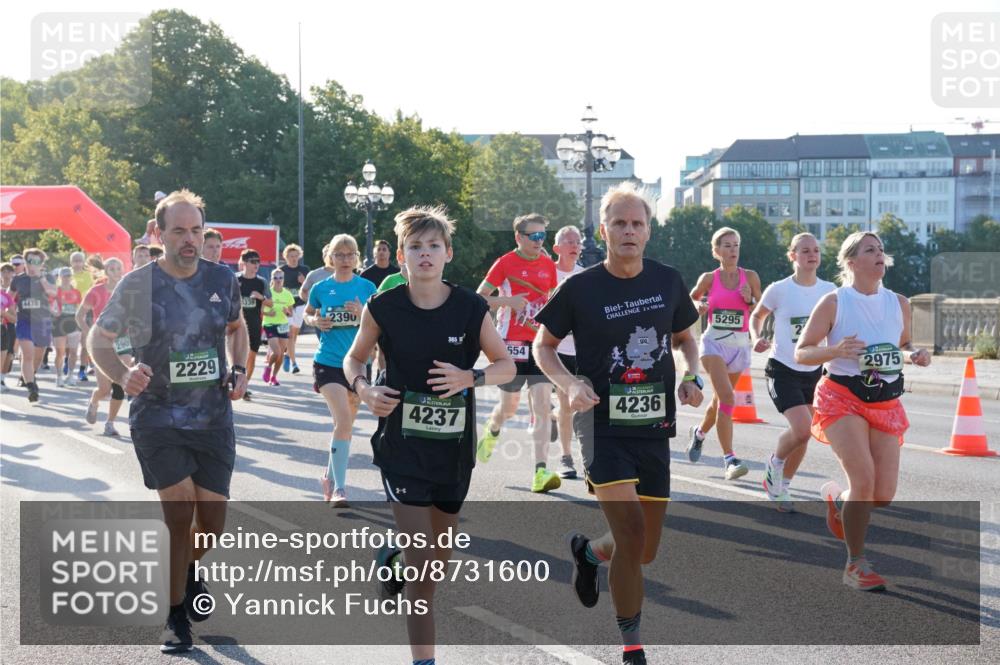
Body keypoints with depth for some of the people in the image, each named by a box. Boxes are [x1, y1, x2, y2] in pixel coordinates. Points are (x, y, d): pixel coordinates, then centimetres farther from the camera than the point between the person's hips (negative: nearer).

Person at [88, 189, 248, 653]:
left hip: (214, 418, 3)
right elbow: (98, 339, 2)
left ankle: (189, 571, 42)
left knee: (211, 523, 6)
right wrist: (122, 376, -17)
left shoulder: (223, 279, 1)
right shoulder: (137, 284, -9)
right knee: (180, 513, -13)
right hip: (157, 418, -3)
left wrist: (238, 369, 3)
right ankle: (176, 615, 6)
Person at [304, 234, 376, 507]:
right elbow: (308, 314, 18)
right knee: (343, 420, -20)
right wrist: (315, 321, -4)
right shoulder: (321, 288, 2)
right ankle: (339, 487, -16)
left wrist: (362, 314, -14)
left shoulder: (367, 287, 1)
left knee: (345, 423, 13)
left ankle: (330, 476, 34)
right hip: (328, 362, -2)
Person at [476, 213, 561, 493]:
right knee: (509, 406, 10)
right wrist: (509, 301, -17)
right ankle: (492, 430, 47)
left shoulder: (549, 266, 8)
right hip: (511, 343, -3)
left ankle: (541, 471, -15)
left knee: (543, 404, -11)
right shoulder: (505, 263, -5)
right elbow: (479, 298, -4)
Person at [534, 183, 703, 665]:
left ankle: (587, 552, 41)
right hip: (603, 426, -4)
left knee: (645, 551, 7)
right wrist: (569, 383, -13)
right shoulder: (581, 288, -6)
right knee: (631, 532, -18)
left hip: (654, 428, 4)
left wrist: (692, 377, 1)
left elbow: (685, 337, 20)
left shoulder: (668, 281, 4)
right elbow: (543, 345, 5)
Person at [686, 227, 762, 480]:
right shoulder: (709, 278, 0)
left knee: (720, 399, 16)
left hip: (740, 345, 3)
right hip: (714, 341, -3)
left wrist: (750, 300, -13)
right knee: (727, 397, -20)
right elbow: (691, 299, 17)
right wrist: (698, 307, -4)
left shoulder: (750, 277, 2)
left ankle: (699, 432, 47)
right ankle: (729, 459, -21)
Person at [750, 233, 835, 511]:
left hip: (814, 371, 5)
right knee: (802, 429, -21)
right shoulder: (779, 290, -10)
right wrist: (757, 339, -13)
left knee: (801, 435, 7)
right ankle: (775, 463, 11)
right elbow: (757, 316, 6)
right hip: (783, 371, -4)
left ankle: (780, 486, 29)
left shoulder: (829, 290, -1)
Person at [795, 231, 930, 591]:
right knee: (864, 479, -20)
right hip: (842, 399, -4)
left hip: (887, 404, 5)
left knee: (884, 495, -2)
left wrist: (914, 355, -2)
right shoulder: (834, 302, -5)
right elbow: (801, 352, -4)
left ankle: (837, 498, 34)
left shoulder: (899, 303, 6)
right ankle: (855, 564, -3)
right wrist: (835, 350, -22)